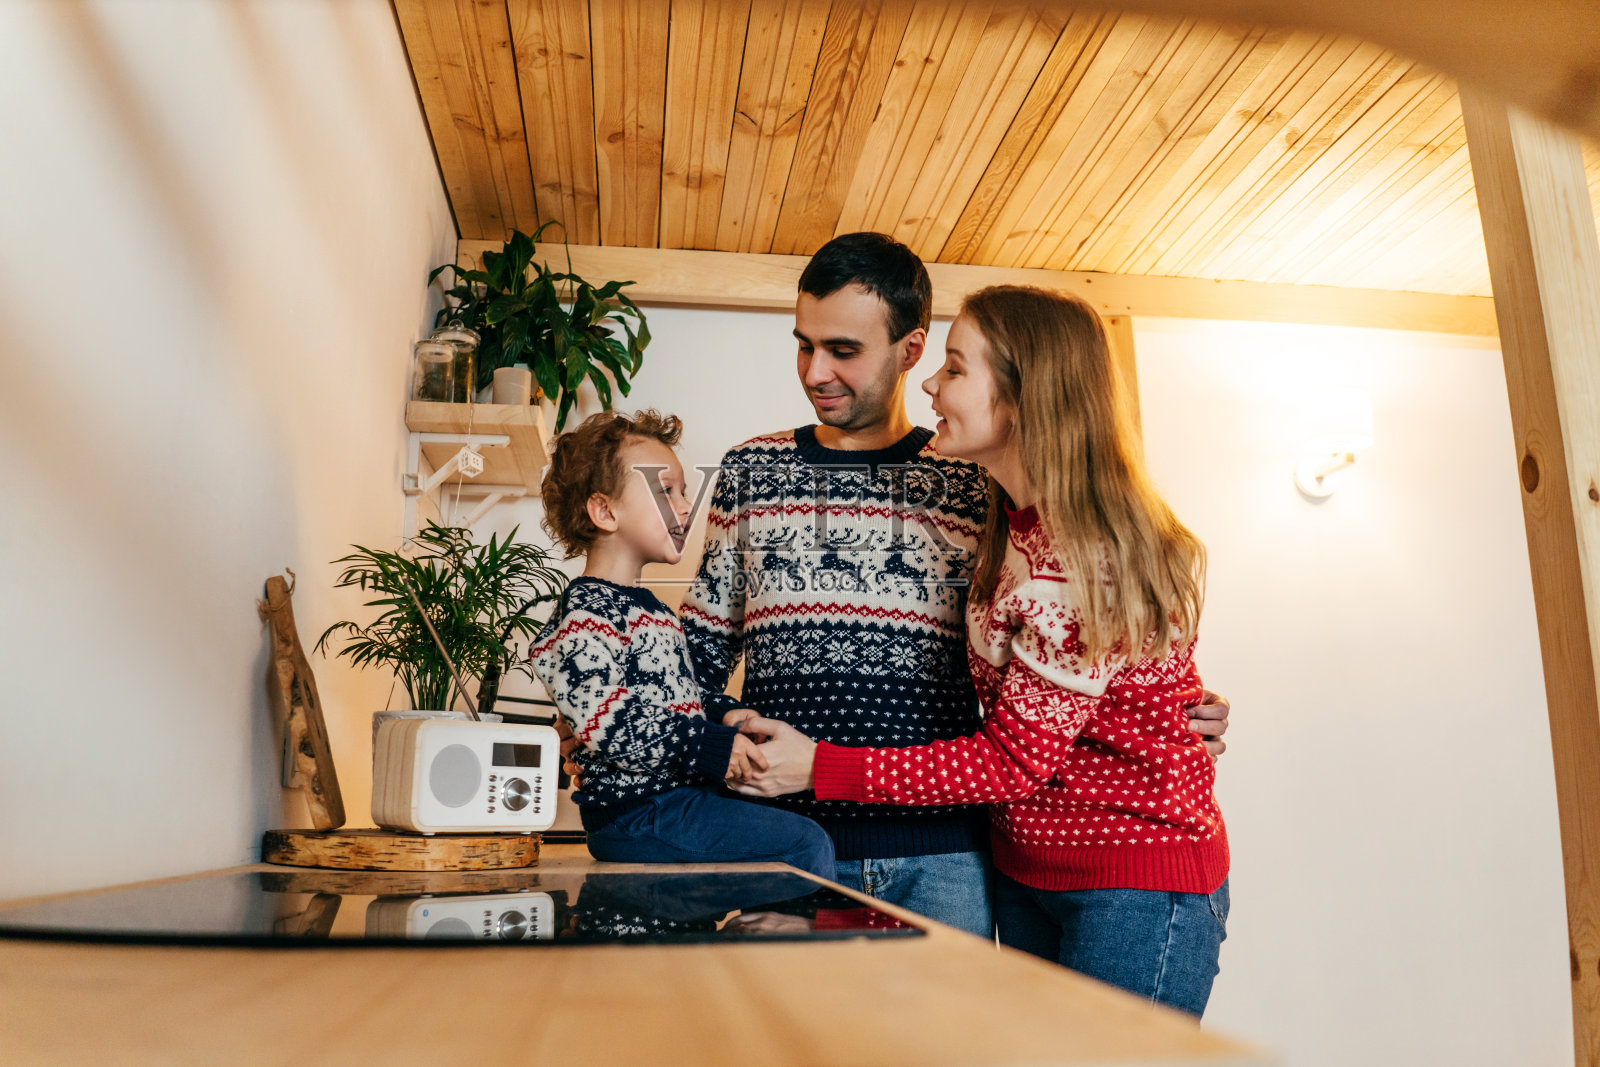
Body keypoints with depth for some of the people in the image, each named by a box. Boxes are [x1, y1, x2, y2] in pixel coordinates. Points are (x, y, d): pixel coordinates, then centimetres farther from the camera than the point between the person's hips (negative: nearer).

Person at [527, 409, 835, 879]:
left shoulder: (642, 606, 19)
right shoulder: (586, 614, -15)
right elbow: (608, 726, -25)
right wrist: (709, 745, -23)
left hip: (679, 792, 10)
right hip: (638, 810, -10)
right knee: (807, 843, -15)